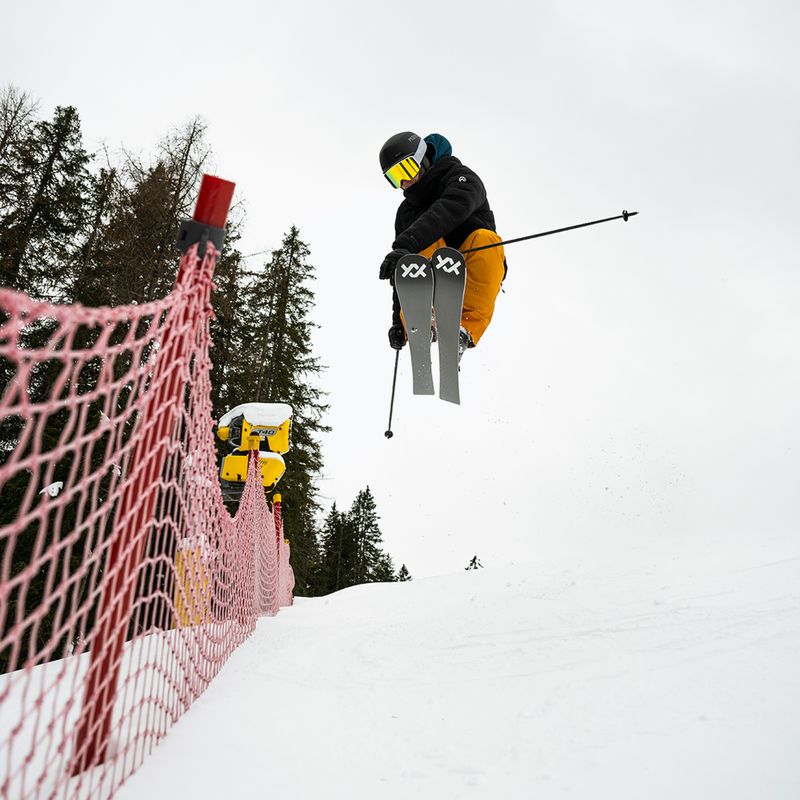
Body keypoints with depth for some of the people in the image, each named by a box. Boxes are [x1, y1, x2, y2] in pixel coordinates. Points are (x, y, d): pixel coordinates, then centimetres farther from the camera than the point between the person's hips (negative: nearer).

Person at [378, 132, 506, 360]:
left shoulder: (461, 178, 3)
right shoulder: (406, 212, 21)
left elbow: (450, 209, -23)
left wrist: (407, 243, -40)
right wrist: (398, 320, 11)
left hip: (476, 278, -3)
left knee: (485, 239, -34)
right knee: (428, 243, -24)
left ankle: (466, 329, -43)